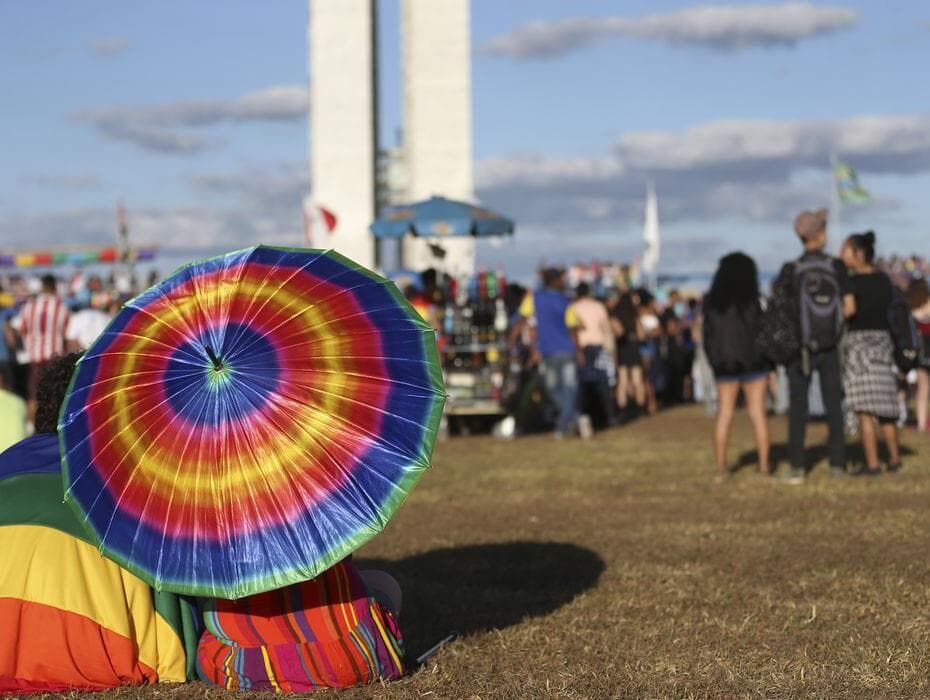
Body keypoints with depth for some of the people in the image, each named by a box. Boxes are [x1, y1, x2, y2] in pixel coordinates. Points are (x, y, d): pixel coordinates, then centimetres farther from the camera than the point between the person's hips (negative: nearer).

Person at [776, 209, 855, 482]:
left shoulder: (791, 270, -8)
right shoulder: (837, 266, -5)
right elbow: (850, 307, -5)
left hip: (799, 347, -1)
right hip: (830, 347, 1)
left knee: (797, 408, 3)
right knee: (833, 406, 10)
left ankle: (797, 468, -3)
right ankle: (837, 464, 9)